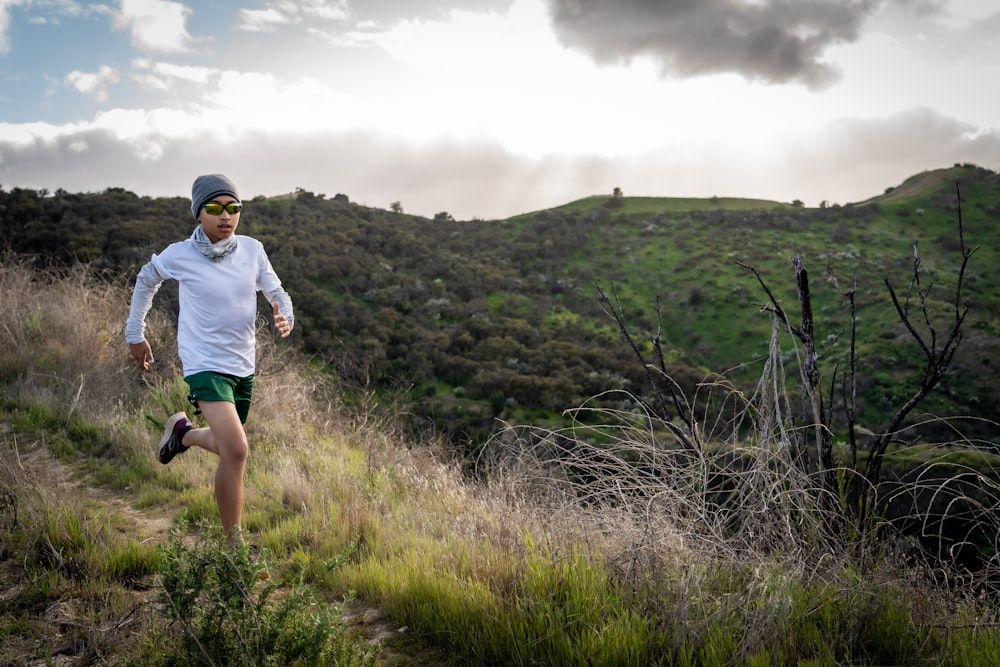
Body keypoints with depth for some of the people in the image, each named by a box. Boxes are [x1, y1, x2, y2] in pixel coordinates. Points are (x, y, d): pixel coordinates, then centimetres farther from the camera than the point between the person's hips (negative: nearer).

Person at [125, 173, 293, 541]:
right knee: (237, 450, -22)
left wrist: (285, 318, -19)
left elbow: (276, 292, 4)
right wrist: (135, 334, 16)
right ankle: (234, 543, -7)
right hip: (205, 364, -5)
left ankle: (182, 431, 54)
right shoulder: (179, 255, -9)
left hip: (243, 366, 5)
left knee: (228, 446, 22)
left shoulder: (252, 250, -3)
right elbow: (145, 281, 11)